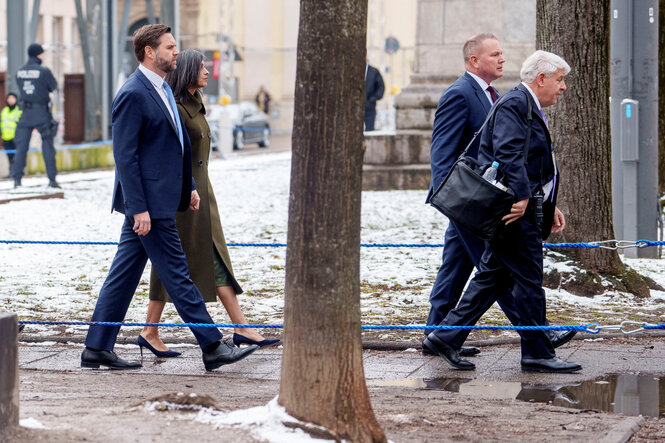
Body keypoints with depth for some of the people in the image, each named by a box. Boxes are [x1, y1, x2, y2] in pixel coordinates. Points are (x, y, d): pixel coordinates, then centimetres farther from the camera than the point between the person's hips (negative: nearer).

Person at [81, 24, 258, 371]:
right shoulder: (132, 94, -15)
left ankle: (97, 349, 15)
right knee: (176, 274, -4)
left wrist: (189, 186, 19)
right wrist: (138, 208, -21)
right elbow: (125, 155, -18)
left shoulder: (161, 89, 16)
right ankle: (212, 347, 0)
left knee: (124, 273, 11)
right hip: (147, 202, -10)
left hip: (160, 197, 10)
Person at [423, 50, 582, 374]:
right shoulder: (513, 104, -12)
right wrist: (521, 197, -29)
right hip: (514, 208, -11)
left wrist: (549, 206, 22)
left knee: (492, 276, 12)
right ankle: (537, 353, 1)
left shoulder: (533, 109, 22)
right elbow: (509, 154, -24)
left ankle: (446, 337, 14)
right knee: (528, 278, -5)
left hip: (527, 207, 11)